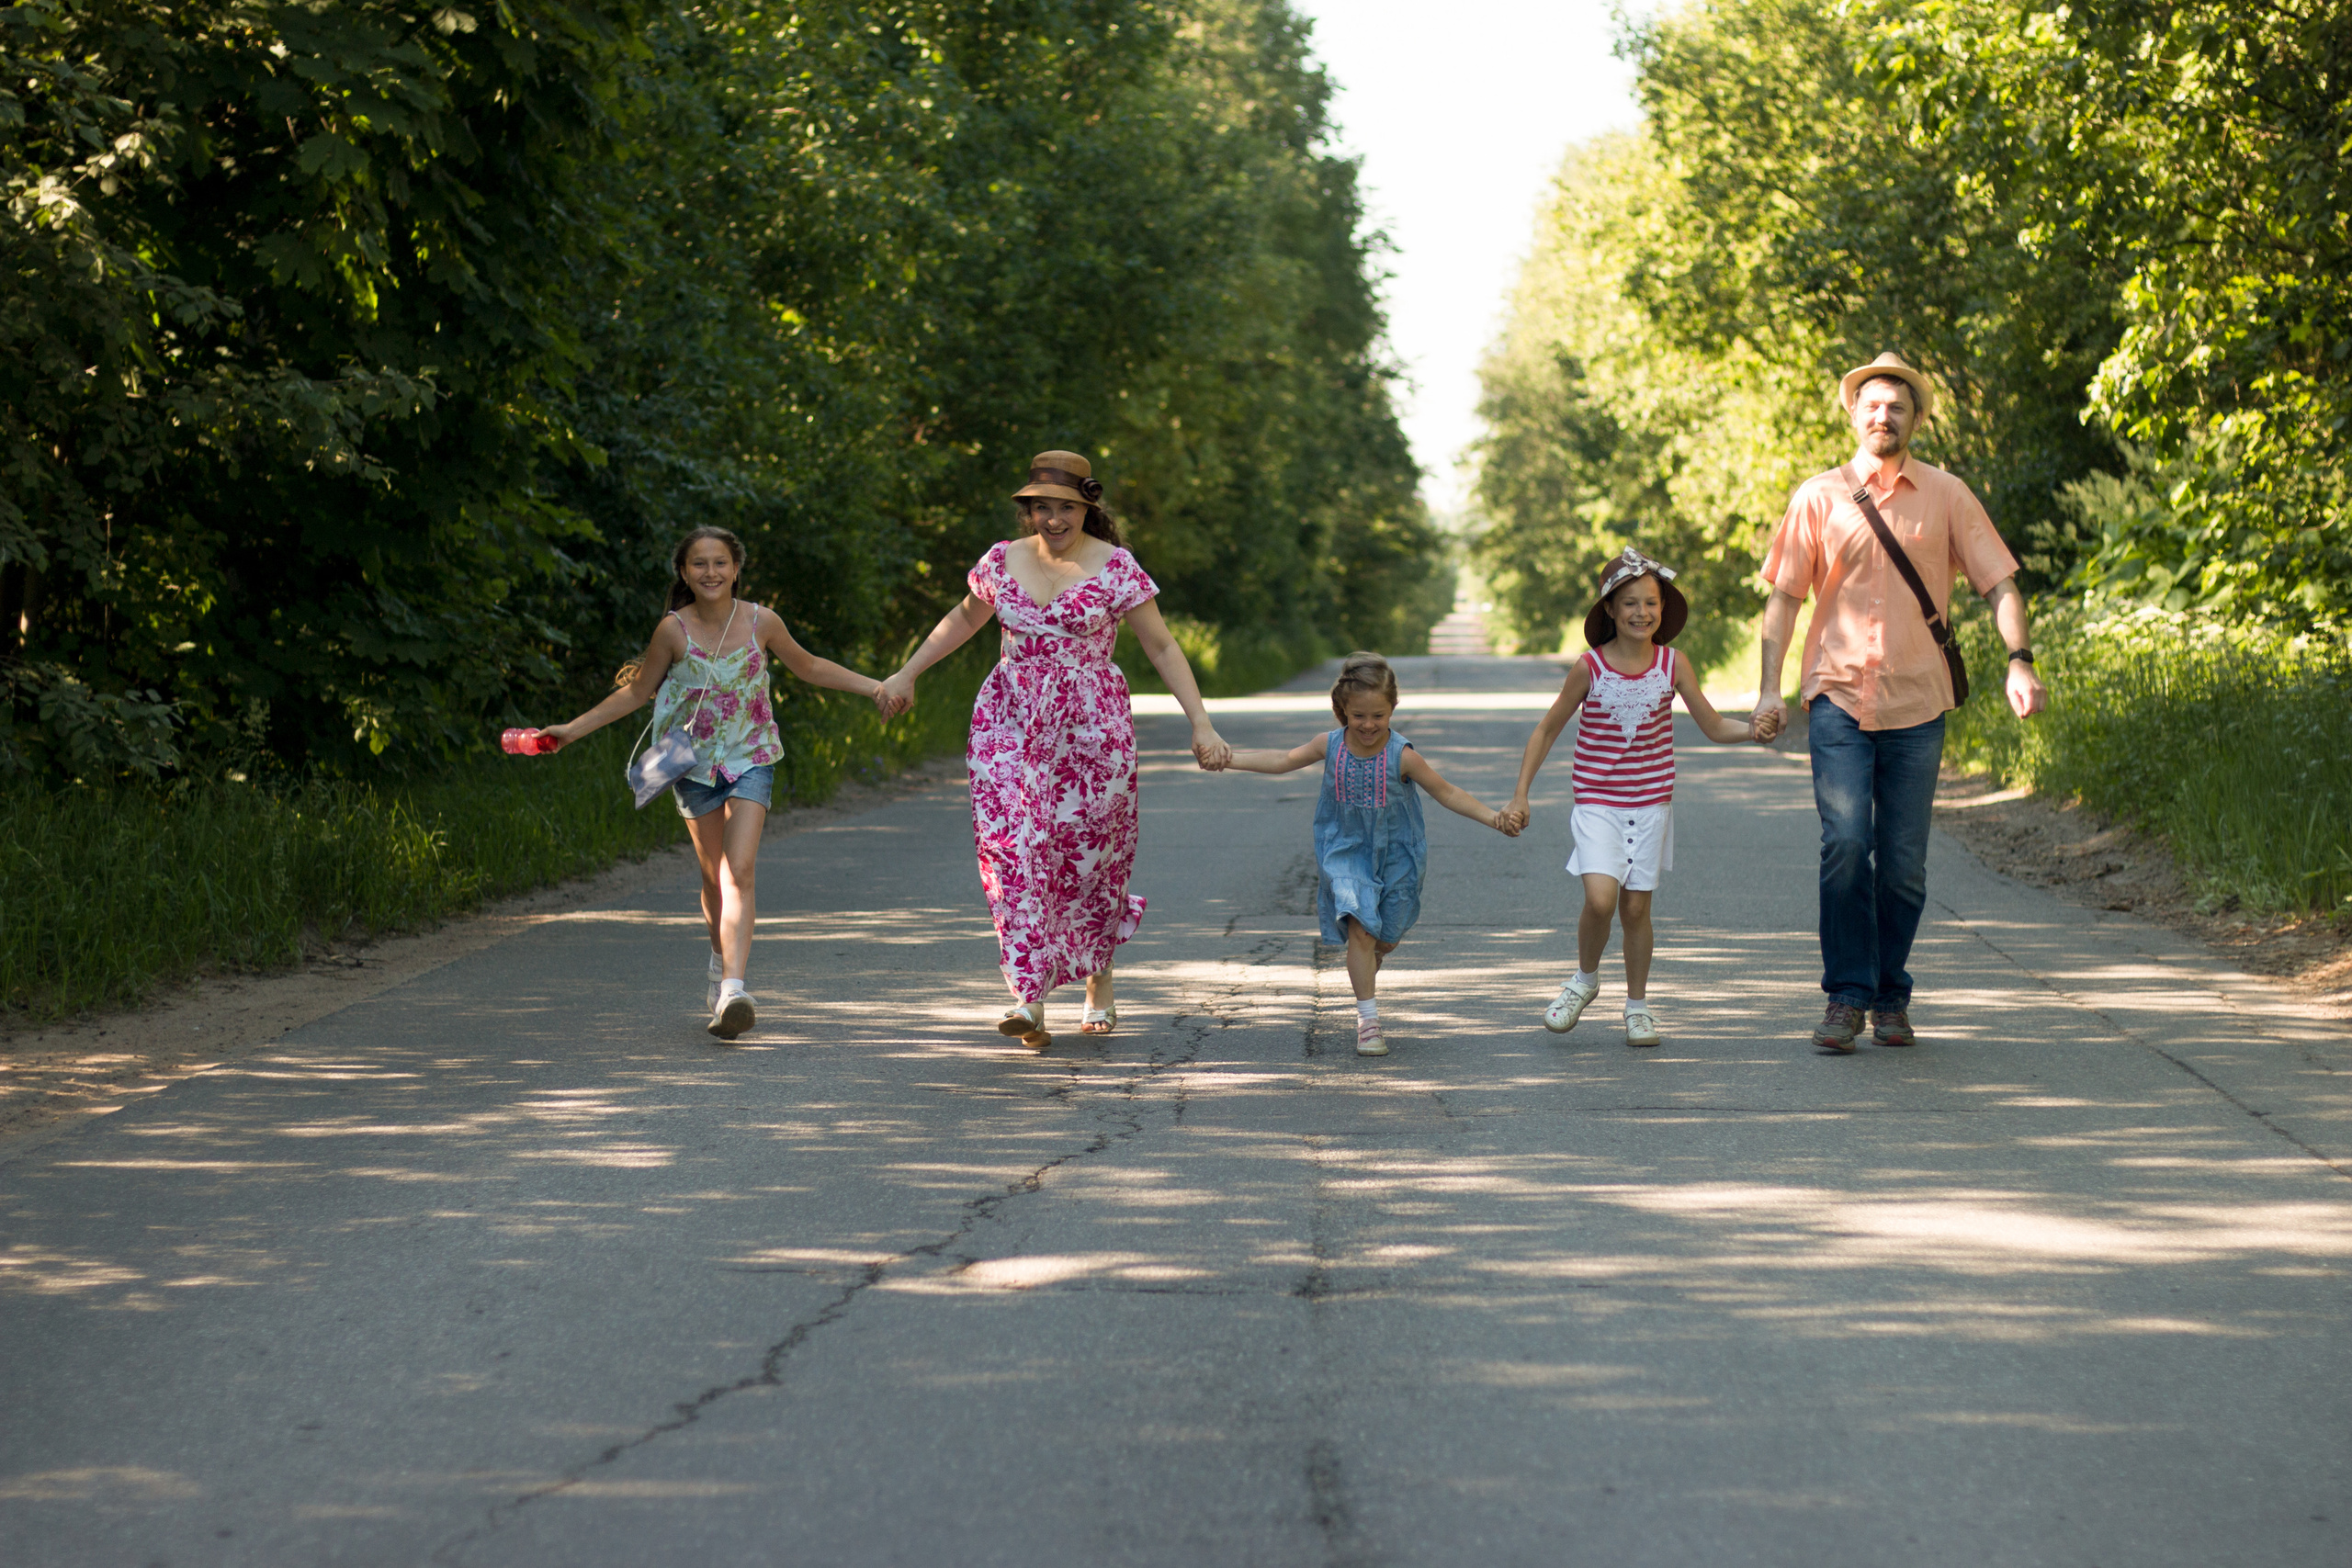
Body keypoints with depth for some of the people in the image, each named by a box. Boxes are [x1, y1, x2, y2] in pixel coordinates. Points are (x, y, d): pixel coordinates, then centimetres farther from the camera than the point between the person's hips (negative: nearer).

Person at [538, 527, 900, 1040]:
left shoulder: (760, 623, -7)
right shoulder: (674, 631, -8)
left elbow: (809, 667, 11)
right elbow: (636, 693, 4)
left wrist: (875, 687, 7)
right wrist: (574, 729, 0)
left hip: (750, 760, -1)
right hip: (695, 762, 1)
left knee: (740, 870, -16)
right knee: (715, 876, 10)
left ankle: (733, 989, -27)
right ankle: (722, 960, 38)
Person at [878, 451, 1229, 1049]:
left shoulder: (1115, 567, -6)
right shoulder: (1002, 560, 6)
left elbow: (1161, 646, -5)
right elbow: (964, 618, 24)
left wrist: (1200, 721, -12)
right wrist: (907, 673, 24)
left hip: (1090, 729, -3)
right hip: (1010, 724, 3)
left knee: (1090, 854, 3)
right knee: (1012, 850, -11)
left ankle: (1099, 987, 25)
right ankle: (1029, 998, -14)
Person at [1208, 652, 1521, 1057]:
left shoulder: (1402, 757, -17)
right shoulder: (1330, 747, -10)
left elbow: (1447, 793, -9)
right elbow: (1283, 760, 5)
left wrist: (1493, 818, -17)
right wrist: (1229, 759, 3)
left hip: (1394, 854, 0)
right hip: (1346, 853, 0)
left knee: (1386, 938, 12)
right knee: (1359, 927, -17)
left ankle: (1367, 970, 50)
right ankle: (1367, 1018, -12)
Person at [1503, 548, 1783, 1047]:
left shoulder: (1673, 664, -2)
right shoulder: (1589, 667, -7)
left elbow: (1714, 726, 4)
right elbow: (1547, 729, 3)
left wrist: (1754, 729, -17)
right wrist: (1520, 795, 1)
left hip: (1651, 804, 2)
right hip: (1597, 804, -2)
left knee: (1635, 907, 4)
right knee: (1600, 899, -18)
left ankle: (1638, 1005, 23)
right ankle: (1585, 979, 9)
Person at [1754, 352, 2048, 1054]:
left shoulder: (1947, 497, 7)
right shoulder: (1819, 497, 6)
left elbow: (1999, 583, 5)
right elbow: (1785, 596, 6)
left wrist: (2019, 661, -10)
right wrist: (1770, 687, -3)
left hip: (1917, 704, 1)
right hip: (1838, 698, -1)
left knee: (1903, 862, 3)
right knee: (1845, 844, -13)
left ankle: (1891, 1000, 17)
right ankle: (1846, 996, -5)